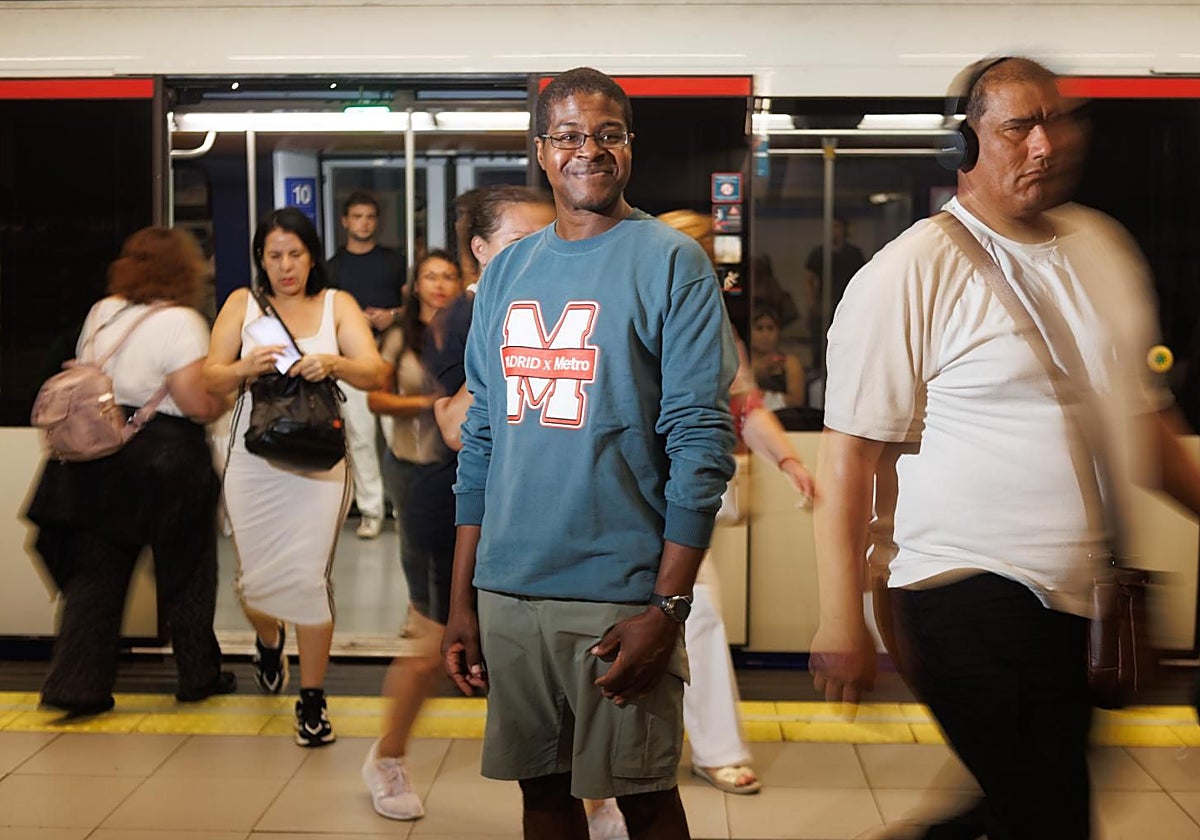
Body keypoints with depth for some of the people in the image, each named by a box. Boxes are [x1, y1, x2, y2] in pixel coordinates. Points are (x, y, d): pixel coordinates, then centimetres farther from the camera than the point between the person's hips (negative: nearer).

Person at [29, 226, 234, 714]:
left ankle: (76, 685, 5)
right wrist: (227, 395, 1)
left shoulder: (101, 313, 8)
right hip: (165, 459, -5)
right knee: (185, 573, 10)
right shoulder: (180, 322, -13)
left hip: (98, 455, 5)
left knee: (96, 573, 9)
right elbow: (198, 404, -18)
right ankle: (199, 675, 23)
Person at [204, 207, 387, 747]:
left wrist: (334, 363, -26)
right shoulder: (242, 305, 9)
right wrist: (246, 366, -21)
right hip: (253, 460, 2)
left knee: (307, 577, -7)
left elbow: (376, 374, -6)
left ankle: (312, 699, 7)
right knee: (255, 578, 7)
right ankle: (268, 641, 44)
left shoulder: (337, 305, 6)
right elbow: (211, 380, 1)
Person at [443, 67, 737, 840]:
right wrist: (462, 598, 9)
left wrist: (668, 605, -16)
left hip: (621, 593, -5)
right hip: (507, 589, 5)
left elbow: (702, 442, -10)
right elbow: (481, 440, 12)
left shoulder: (672, 263, -5)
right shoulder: (507, 270, 10)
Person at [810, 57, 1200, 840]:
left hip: (1090, 598, 7)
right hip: (977, 598, -7)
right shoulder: (908, 275, -12)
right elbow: (851, 455, -16)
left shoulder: (1103, 246, 9)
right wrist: (841, 624, -19)